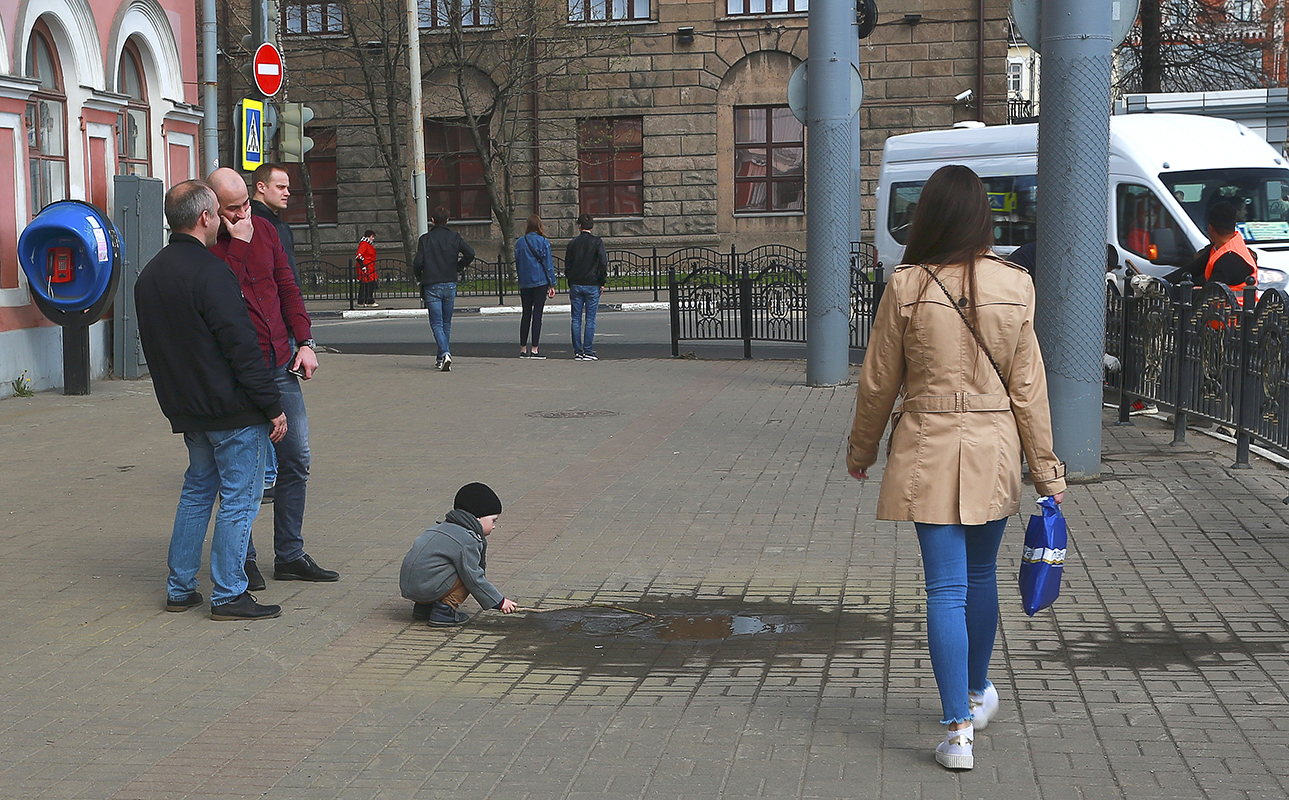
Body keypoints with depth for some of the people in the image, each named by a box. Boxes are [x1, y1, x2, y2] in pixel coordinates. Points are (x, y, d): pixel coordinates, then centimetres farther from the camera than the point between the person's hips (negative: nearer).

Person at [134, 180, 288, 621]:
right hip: (233, 409, -8)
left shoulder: (150, 274, 9)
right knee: (239, 498, 0)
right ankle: (228, 595, 3)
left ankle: (179, 588, 21)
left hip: (187, 410, 8)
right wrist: (273, 407, -15)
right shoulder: (210, 273, -19)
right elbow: (242, 348, -20)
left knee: (198, 489, 19)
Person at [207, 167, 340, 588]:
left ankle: (290, 554, 18)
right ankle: (243, 558, 14)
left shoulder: (263, 229, 10)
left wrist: (305, 341, 7)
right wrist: (238, 243, -20)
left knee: (296, 460, 8)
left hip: (280, 364, 6)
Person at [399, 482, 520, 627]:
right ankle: (444, 610, -8)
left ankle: (424, 607, 17)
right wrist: (500, 602, -4)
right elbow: (474, 578, -12)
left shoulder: (445, 527, 20)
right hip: (426, 587, -9)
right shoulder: (467, 539, -11)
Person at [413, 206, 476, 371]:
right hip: (450, 285, 3)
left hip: (432, 286, -3)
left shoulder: (425, 239, -5)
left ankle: (445, 353, -23)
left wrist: (420, 277, 9)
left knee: (436, 323, -3)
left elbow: (418, 263, -11)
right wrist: (459, 268, 6)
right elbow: (470, 253, -10)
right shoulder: (454, 237, 1)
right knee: (446, 323, 14)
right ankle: (441, 358, 20)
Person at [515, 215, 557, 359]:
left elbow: (517, 263, 10)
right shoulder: (543, 242, -6)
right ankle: (534, 350, -7)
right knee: (537, 314, -3)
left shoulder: (520, 242, 5)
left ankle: (523, 349, 12)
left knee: (526, 314, 11)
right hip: (540, 282, -4)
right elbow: (548, 264, -5)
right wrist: (552, 284, -1)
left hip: (524, 283, 4)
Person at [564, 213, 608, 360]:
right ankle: (588, 352, -5)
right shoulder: (597, 242, -4)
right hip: (592, 285, -3)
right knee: (590, 319, -1)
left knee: (576, 319, 6)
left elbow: (567, 264, 9)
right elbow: (603, 262, -8)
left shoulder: (573, 242, 6)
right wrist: (602, 282, 0)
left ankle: (577, 351, 4)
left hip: (575, 285, 3)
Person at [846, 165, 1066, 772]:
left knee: (946, 589, 0)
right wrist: (1046, 468, 6)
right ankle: (978, 694, 39)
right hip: (994, 449, 3)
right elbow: (1027, 385, -1)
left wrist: (861, 450, 13)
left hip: (929, 451, -2)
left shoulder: (906, 288, -9)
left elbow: (878, 383, -2)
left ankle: (958, 729, -4)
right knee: (981, 576, 20)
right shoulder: (1014, 285, -3)